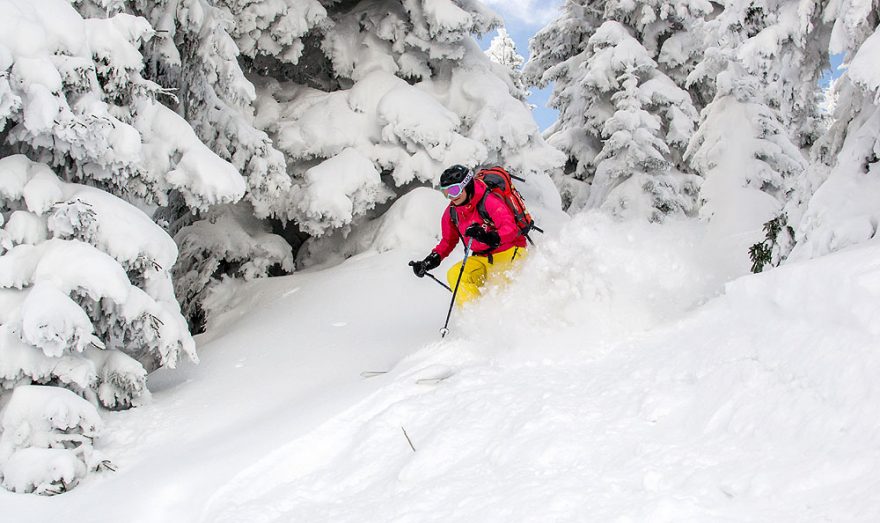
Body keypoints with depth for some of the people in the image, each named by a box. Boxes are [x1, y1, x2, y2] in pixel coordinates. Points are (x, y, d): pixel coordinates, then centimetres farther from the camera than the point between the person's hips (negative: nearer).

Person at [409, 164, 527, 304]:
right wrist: (433, 259, 4)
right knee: (455, 274, -20)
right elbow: (448, 241, 20)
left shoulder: (489, 201, -17)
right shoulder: (451, 212, 4)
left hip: (509, 252, -6)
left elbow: (510, 228, -27)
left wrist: (490, 237, -46)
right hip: (483, 258, 6)